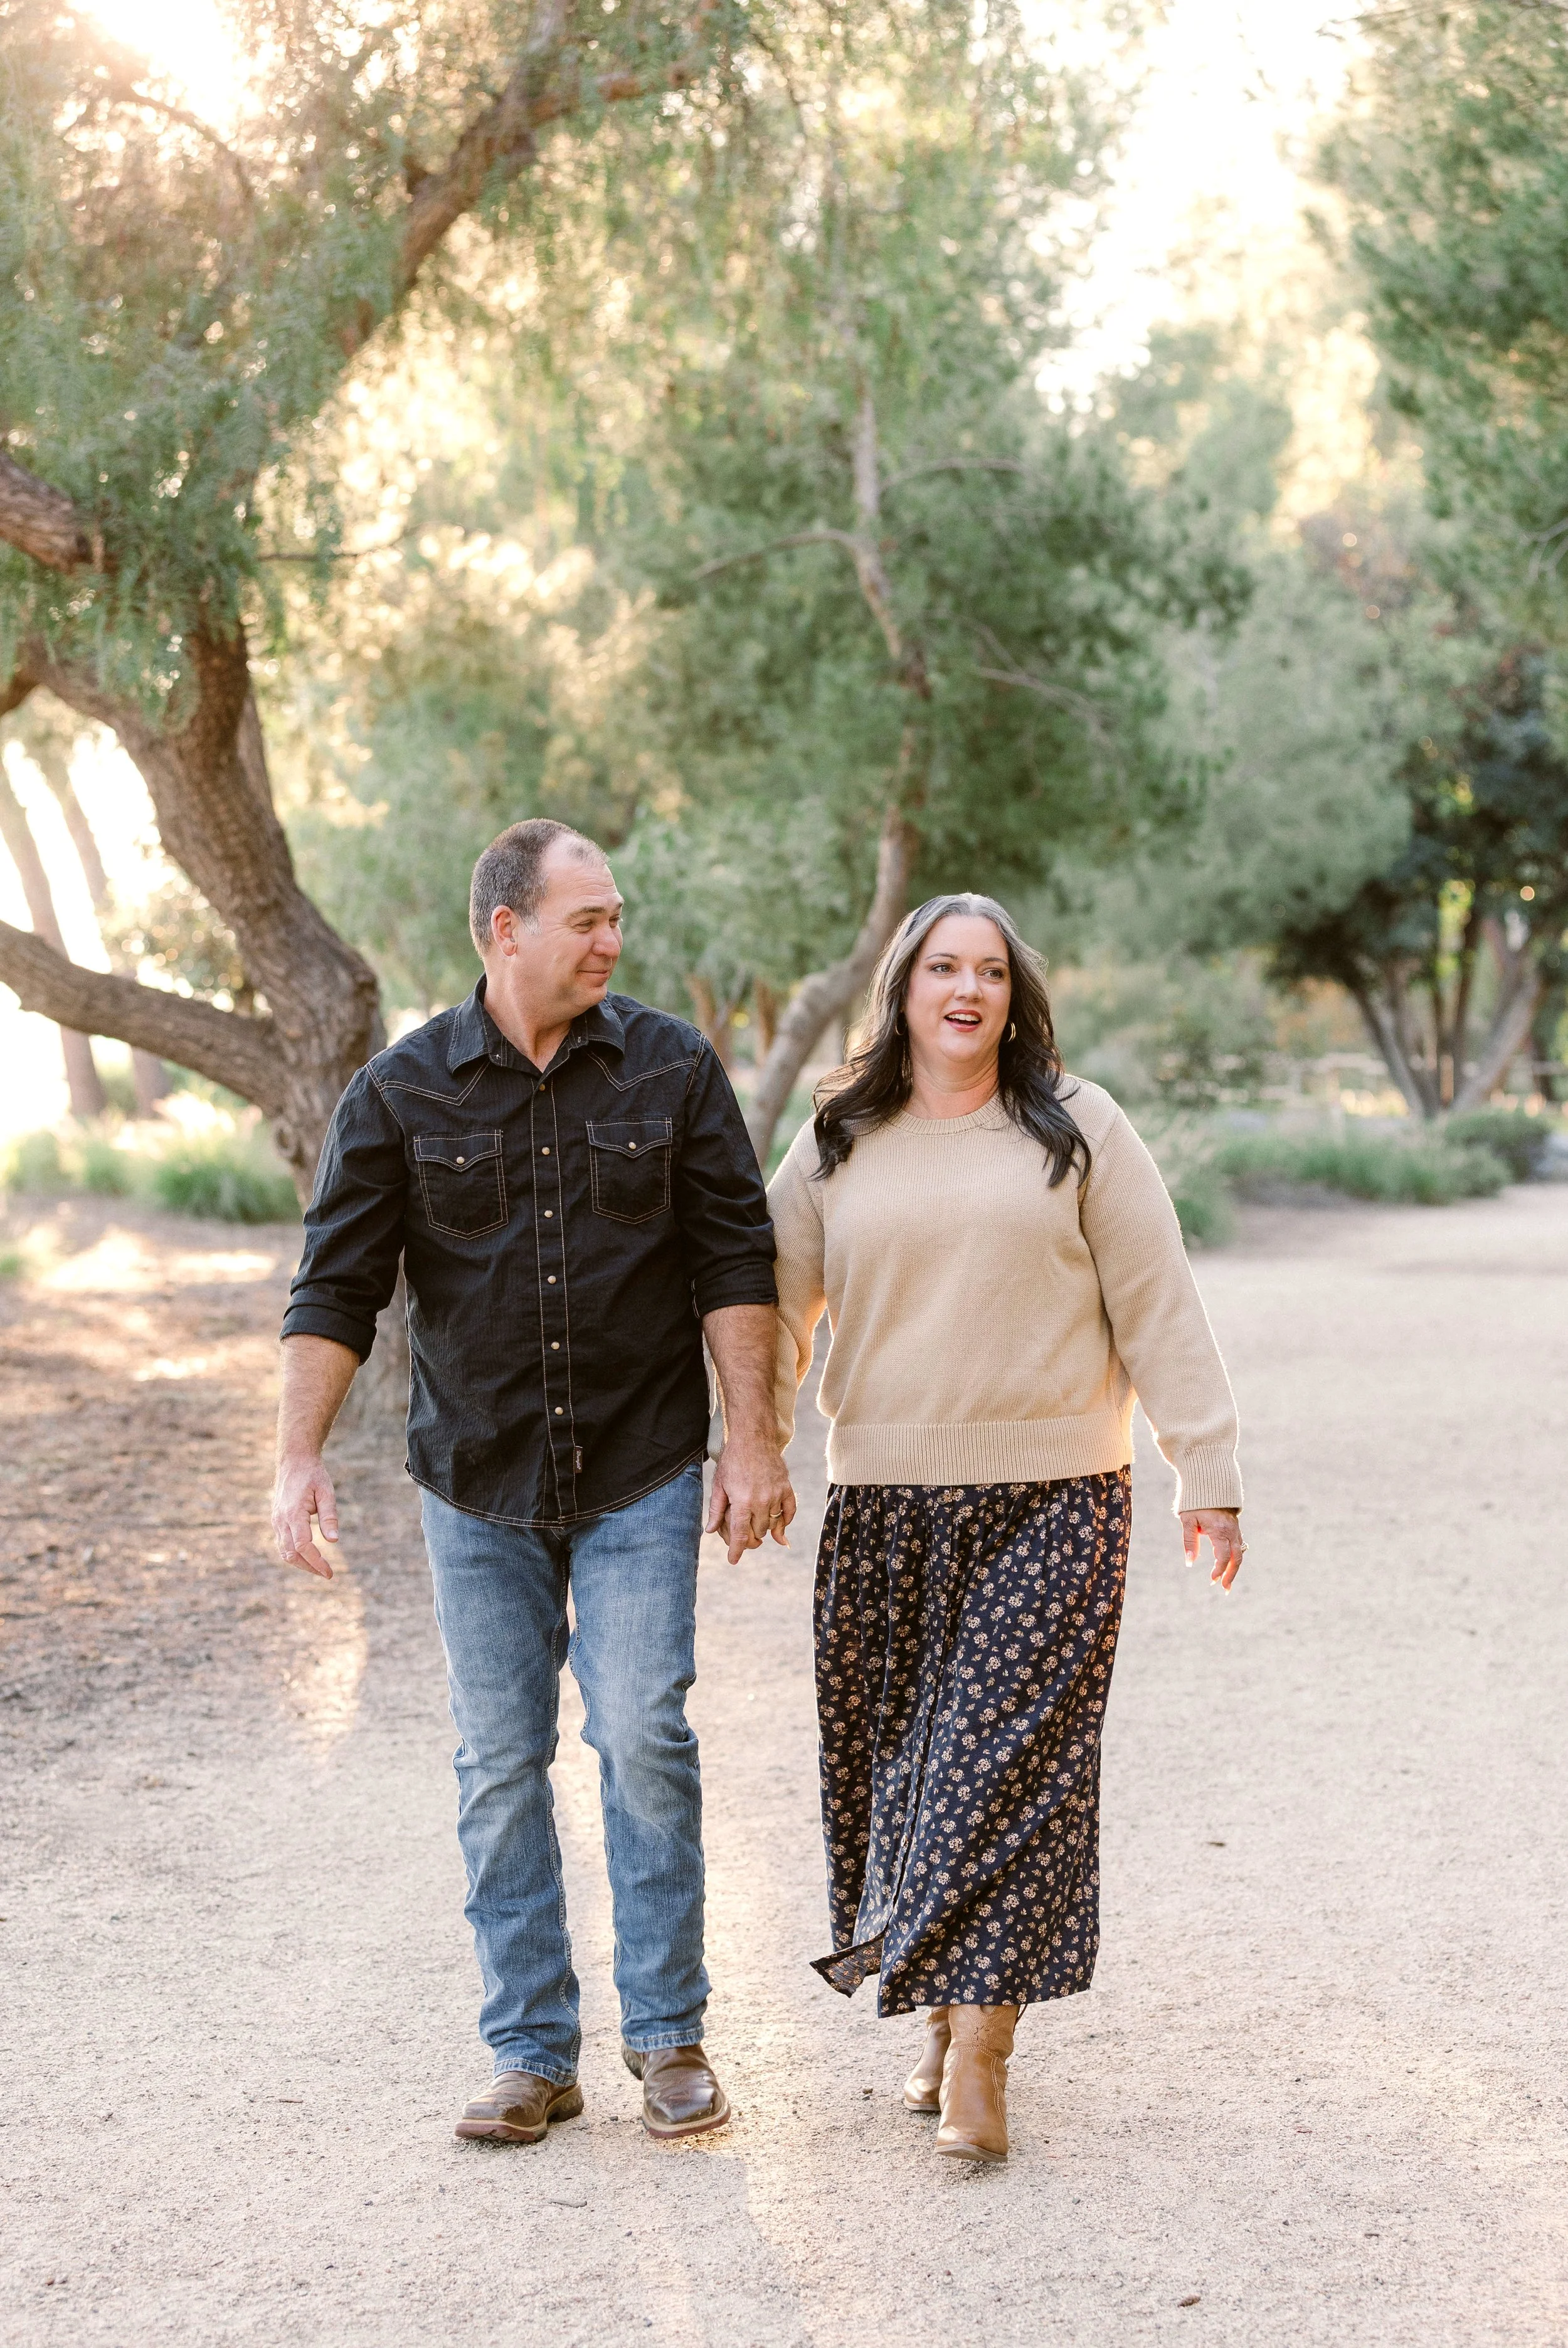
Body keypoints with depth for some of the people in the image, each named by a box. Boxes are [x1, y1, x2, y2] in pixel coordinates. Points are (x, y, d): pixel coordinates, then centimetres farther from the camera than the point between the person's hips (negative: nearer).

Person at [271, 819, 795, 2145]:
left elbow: (735, 1264, 0)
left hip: (641, 1476, -1)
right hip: (477, 1486, 1)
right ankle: (533, 2055, 13)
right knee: (501, 1762, 4)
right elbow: (337, 1289, -2)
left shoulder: (672, 1070, 0)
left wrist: (754, 1442, -7)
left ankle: (668, 2033, 7)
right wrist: (300, 1460, -11)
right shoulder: (404, 1092, -2)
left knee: (645, 1737, -8)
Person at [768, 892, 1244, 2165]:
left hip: (1049, 1501, -2)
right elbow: (775, 1304, 12)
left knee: (1012, 1761, -7)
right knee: (892, 1762, 5)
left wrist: (1208, 1474, 0)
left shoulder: (1078, 1131, 3)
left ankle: (979, 2053, -5)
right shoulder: (837, 1148, 9)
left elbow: (1158, 1305, 3)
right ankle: (942, 2018, 19)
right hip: (884, 1504, 3)